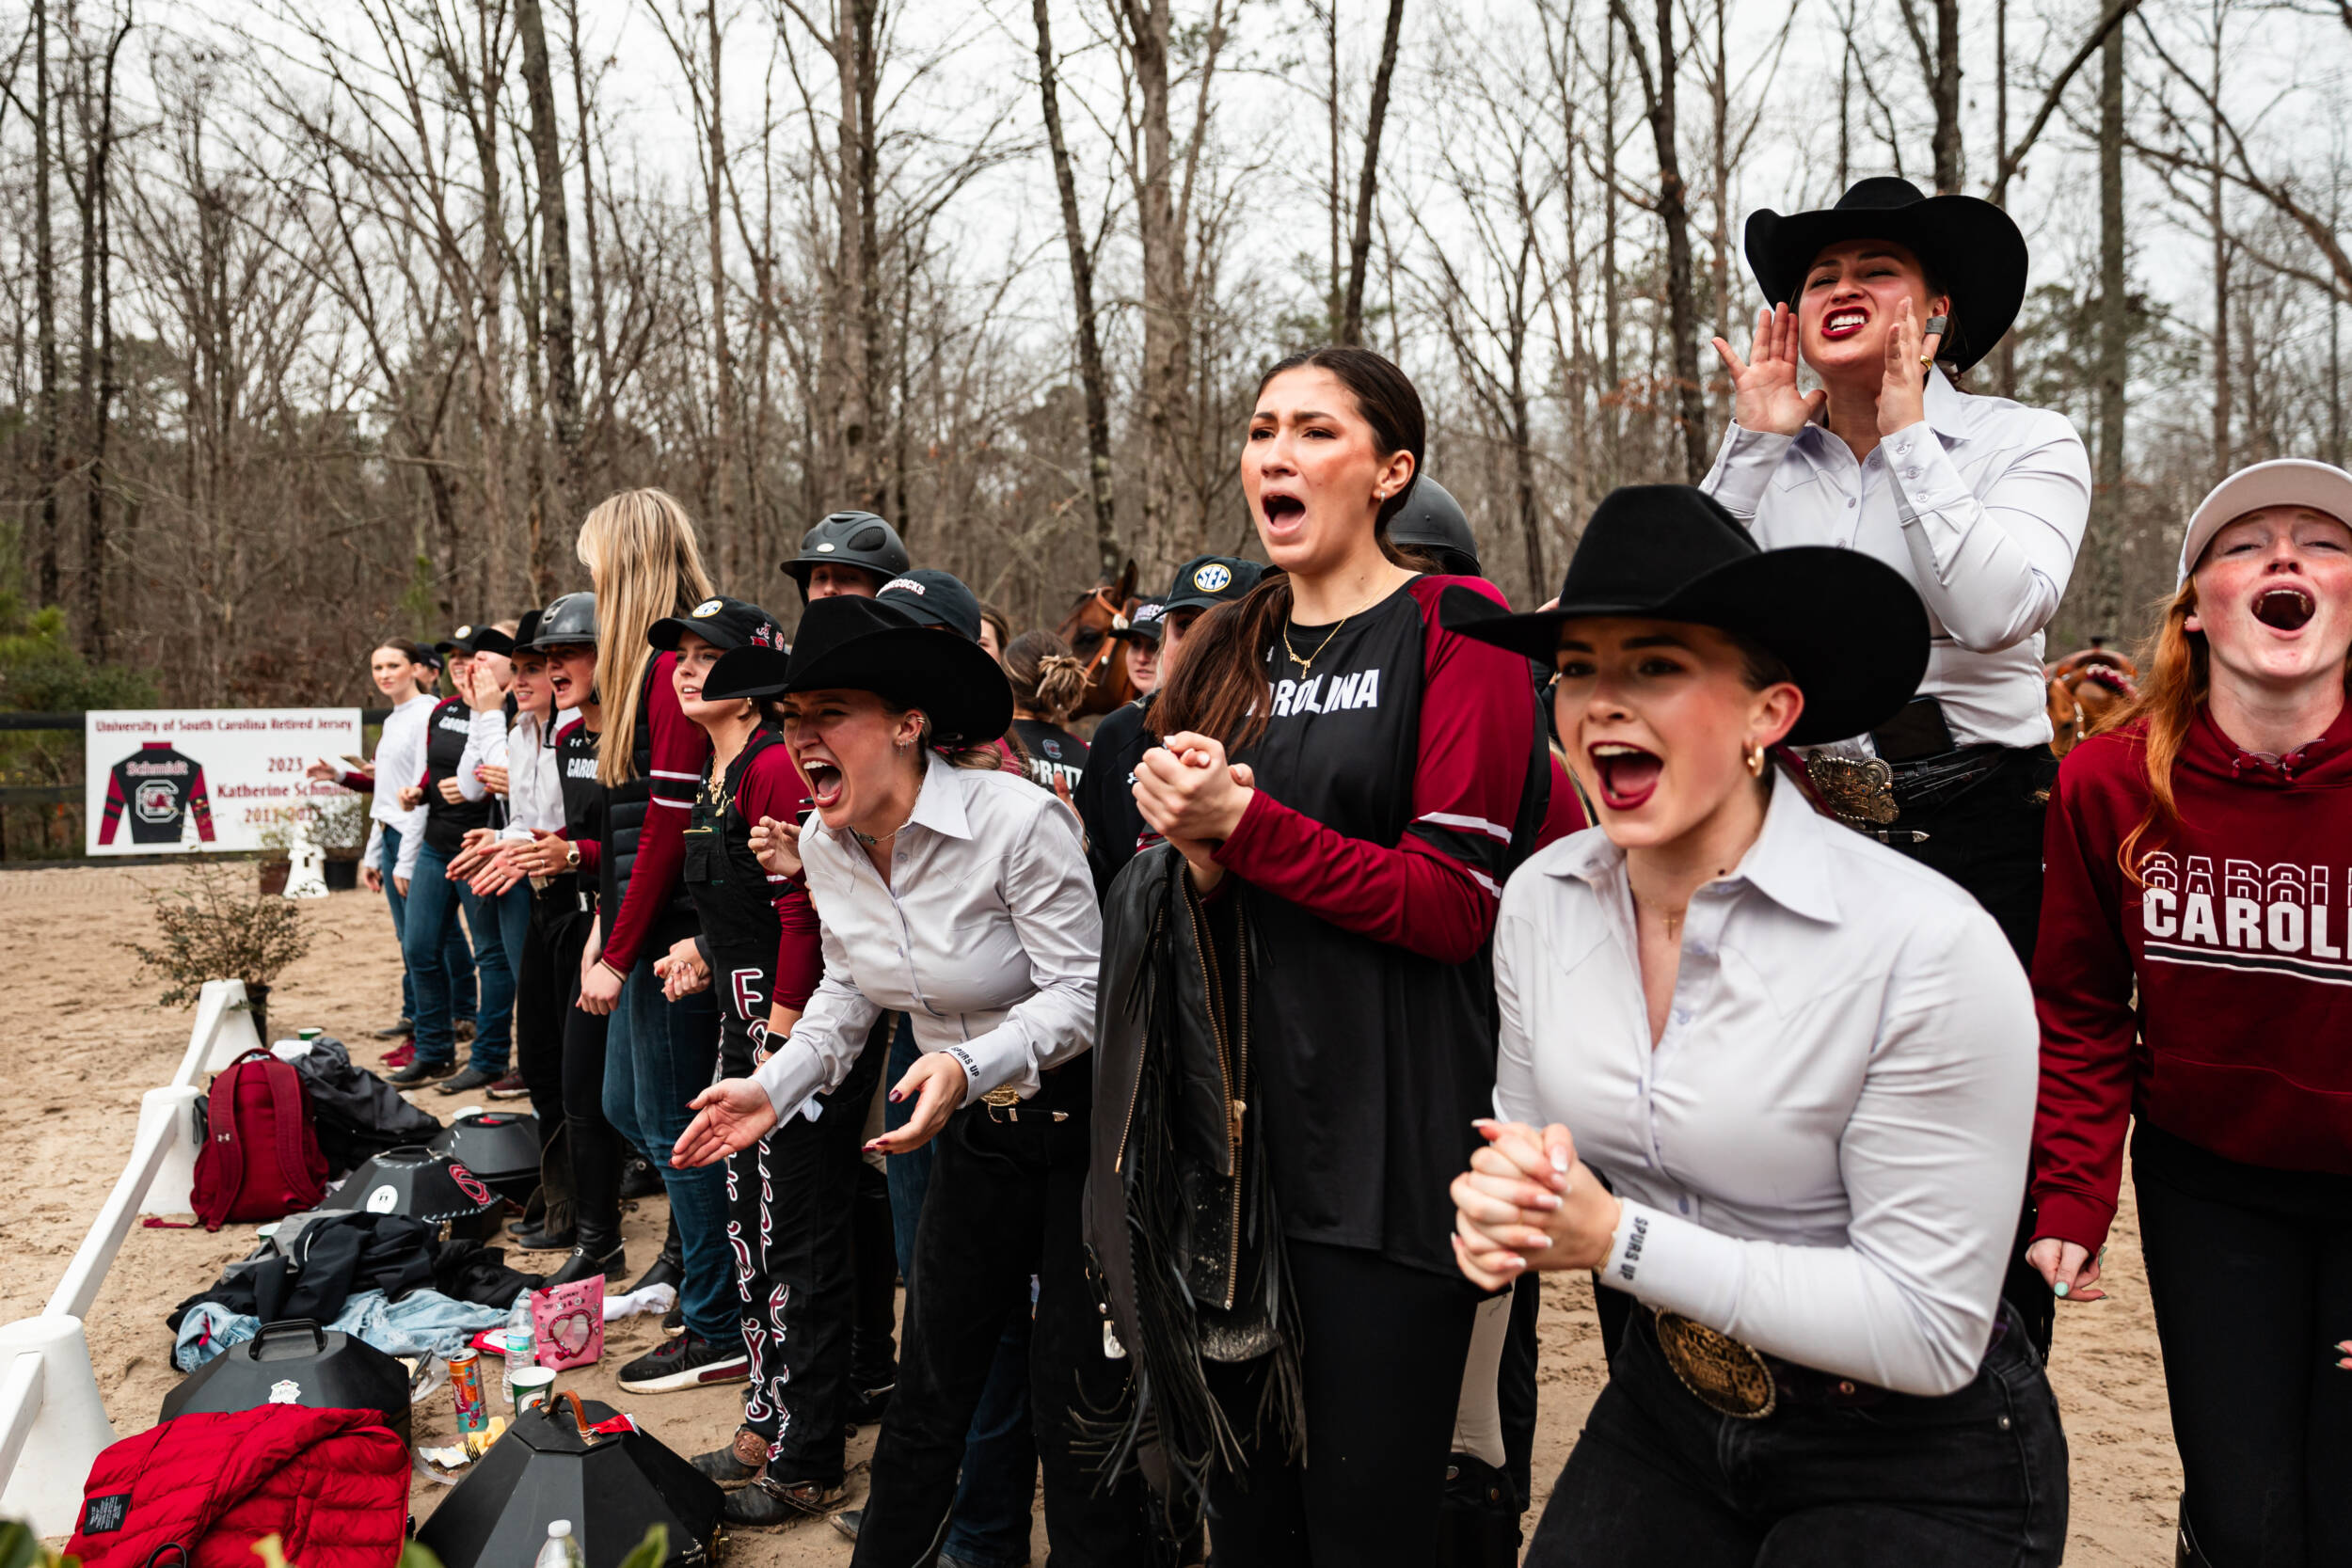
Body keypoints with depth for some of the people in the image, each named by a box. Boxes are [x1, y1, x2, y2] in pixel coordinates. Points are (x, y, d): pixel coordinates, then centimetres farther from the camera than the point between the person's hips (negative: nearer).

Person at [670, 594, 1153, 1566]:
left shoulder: (1017, 820, -25)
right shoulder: (824, 845, -2)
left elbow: (1083, 991, -22)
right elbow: (849, 989, 12)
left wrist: (972, 1066, -36)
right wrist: (774, 1086, -1)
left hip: (1082, 1123, -6)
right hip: (975, 1130, 6)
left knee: (1079, 1403, 2)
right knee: (929, 1386, 14)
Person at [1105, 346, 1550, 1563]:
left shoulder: (1453, 631, -6)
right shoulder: (1230, 653, 13)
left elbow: (1456, 904, -13)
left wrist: (1242, 823, -17)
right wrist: (1192, 855, -5)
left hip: (1385, 1138, -6)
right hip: (1240, 1124, 6)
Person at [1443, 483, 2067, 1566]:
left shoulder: (1930, 949, -25)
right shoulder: (1539, 901, -8)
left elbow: (1928, 1331, -22)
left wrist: (1618, 1238, -26)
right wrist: (1504, 1203, -17)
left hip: (1916, 1461, -4)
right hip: (1669, 1413, 5)